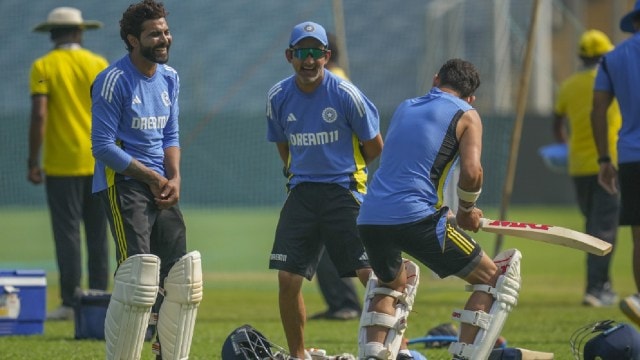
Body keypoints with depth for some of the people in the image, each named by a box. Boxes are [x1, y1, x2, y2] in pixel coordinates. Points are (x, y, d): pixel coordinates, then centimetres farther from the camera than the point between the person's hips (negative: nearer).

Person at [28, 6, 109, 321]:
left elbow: (39, 115, -12)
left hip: (62, 165, -3)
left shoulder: (43, 67, -3)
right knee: (98, 236, 8)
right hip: (99, 163, 3)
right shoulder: (99, 65, 5)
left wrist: (33, 162, -9)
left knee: (67, 233, -3)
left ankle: (70, 303, -8)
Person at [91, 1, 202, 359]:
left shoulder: (170, 78, 11)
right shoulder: (114, 81, -13)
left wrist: (174, 177, -1)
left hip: (161, 187, 8)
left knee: (182, 277, 5)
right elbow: (103, 147, -14)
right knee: (137, 274, -17)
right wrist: (151, 177, -12)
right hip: (123, 182, -8)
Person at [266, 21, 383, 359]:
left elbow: (374, 146, 1)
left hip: (344, 190, -4)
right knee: (287, 278, -3)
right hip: (301, 192, 4)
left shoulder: (345, 94, -12)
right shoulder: (278, 97, 0)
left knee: (372, 274, -11)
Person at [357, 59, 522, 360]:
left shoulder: (404, 108, 25)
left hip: (369, 218, 6)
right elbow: (471, 171, -9)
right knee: (493, 278, 7)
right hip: (415, 219, -6)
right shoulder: (466, 115, 7)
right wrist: (466, 211, 10)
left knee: (393, 281, 35)